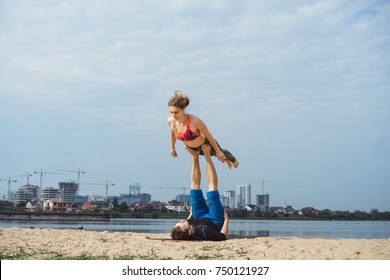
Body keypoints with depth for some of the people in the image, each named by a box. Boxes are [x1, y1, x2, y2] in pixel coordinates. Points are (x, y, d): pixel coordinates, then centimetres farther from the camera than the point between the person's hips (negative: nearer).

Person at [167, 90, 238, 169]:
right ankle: (226, 160, 70)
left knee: (220, 153, 29)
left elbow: (209, 136, -27)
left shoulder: (195, 121, -43)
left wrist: (218, 151, -16)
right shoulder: (170, 121, -29)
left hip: (206, 144, -5)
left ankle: (233, 159, 66)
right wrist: (172, 148, 11)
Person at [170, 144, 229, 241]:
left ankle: (195, 156, 21)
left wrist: (190, 215, 9)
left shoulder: (180, 233, -32)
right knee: (212, 186, -13)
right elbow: (223, 237, -36)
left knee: (195, 185, -1)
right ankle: (207, 155, 6)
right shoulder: (203, 231, -50)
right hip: (215, 222, -4)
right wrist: (226, 219, -23)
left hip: (200, 219, 4)